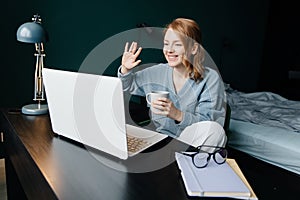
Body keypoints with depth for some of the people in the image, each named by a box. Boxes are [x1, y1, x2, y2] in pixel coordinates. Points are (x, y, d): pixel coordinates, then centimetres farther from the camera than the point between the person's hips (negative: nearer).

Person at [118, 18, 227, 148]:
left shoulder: (210, 79, -8)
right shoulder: (157, 72, 3)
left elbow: (211, 123, -14)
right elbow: (127, 86, 20)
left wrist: (178, 115, -30)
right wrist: (125, 70, -1)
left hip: (194, 142, -1)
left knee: (214, 129, -34)